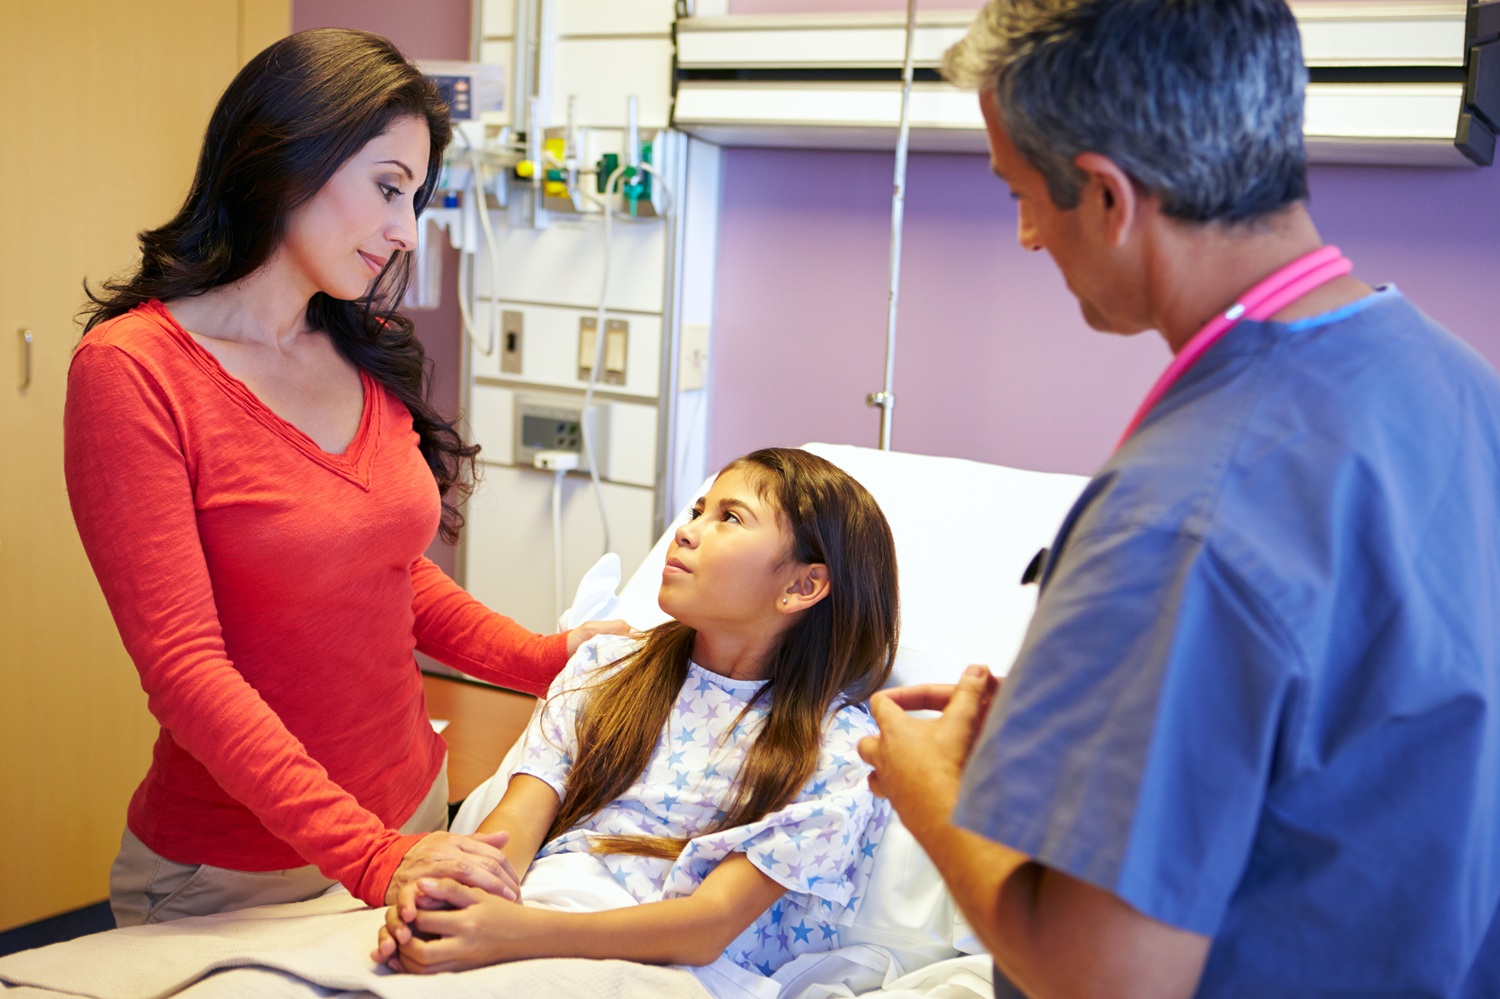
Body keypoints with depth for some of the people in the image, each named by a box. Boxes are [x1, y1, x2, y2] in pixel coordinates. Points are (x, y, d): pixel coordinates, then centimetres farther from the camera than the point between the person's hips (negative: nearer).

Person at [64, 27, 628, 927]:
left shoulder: (370, 354, 4)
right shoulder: (131, 369, -16)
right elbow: (183, 665, -21)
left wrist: (548, 660, -1)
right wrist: (371, 858, -28)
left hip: (411, 812, 6)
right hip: (235, 877, -6)